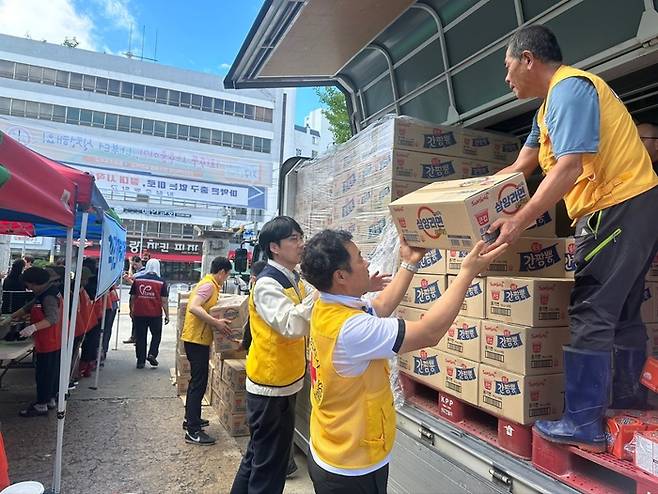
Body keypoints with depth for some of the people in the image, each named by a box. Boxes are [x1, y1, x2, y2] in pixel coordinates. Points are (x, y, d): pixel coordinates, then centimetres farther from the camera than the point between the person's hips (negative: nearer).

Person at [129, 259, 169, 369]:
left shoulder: (137, 280, 2)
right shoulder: (162, 282, -5)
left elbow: (132, 298, 6)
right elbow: (164, 300, -7)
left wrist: (131, 311, 19)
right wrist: (167, 315, -1)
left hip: (139, 314, 2)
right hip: (155, 314, -2)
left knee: (140, 337, 10)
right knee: (156, 335, 16)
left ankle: (140, 361, 14)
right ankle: (152, 354, 0)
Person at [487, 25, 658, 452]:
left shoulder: (568, 89, -13)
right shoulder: (552, 102, 20)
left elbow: (570, 167, -25)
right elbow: (520, 168, 22)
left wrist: (519, 220, -29)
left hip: (618, 207, -11)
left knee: (590, 314, -9)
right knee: (623, 312, 17)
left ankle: (584, 423, -2)